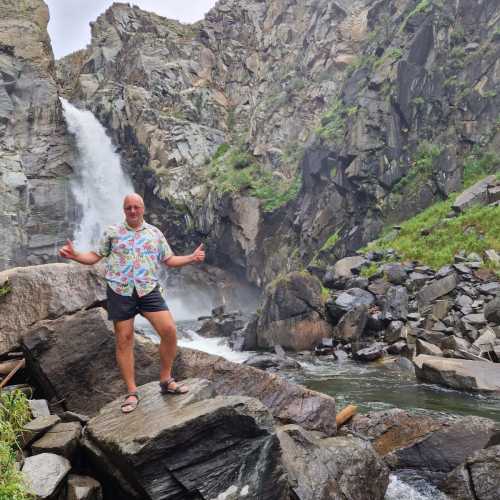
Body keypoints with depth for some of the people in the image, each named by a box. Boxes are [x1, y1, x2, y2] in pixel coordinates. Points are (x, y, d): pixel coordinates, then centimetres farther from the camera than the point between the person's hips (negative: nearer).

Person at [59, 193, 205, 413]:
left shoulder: (155, 233, 11)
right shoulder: (112, 232, 7)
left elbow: (169, 259, 13)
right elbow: (95, 256, 10)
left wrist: (192, 258, -1)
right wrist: (74, 255, -7)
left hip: (148, 290, 1)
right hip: (120, 292, -1)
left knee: (169, 330, -11)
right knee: (124, 340, 1)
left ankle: (166, 380, 9)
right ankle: (131, 392, 13)